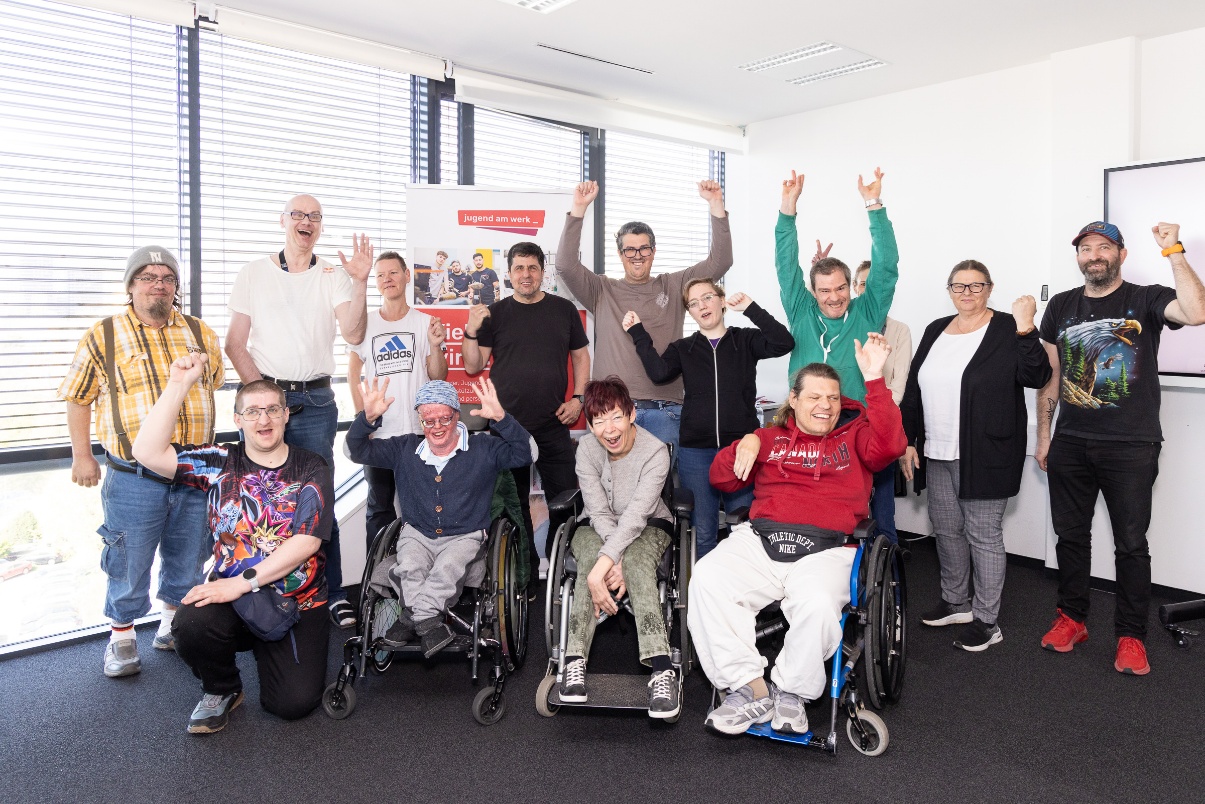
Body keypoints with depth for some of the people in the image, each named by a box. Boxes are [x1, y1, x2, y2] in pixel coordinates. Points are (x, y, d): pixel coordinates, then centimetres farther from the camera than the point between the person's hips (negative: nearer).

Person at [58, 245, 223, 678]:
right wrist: (81, 455, 0)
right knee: (129, 562, 6)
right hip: (133, 477, -3)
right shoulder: (102, 337, -1)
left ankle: (173, 626, 35)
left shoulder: (202, 334, 8)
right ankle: (122, 636, 27)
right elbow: (78, 398, 4)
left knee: (187, 558, 15)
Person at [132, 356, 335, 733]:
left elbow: (307, 541, -12)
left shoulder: (311, 469, -2)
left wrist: (242, 582, -19)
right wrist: (179, 385, -14)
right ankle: (222, 690, 3)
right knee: (190, 625, -32)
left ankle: (266, 652, 24)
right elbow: (148, 453, -9)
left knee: (294, 702, -13)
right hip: (233, 597, 1)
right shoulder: (220, 462, 4)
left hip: (298, 605, -1)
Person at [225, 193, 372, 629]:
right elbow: (235, 343, 5)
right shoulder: (254, 272, 8)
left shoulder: (333, 276, 6)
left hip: (315, 401, 0)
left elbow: (354, 335, -9)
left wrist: (360, 283, -22)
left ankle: (332, 594, 8)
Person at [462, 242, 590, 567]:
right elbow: (473, 366, 3)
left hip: (554, 425, 0)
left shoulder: (564, 309, 6)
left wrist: (577, 398, 0)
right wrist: (472, 331, -13)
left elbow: (580, 356, 12)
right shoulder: (494, 314, 4)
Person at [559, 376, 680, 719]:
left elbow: (636, 516, -31)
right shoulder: (586, 450, -14)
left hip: (648, 527, -1)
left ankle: (661, 669, -45)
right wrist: (615, 563, -35)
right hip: (597, 528, 2)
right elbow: (600, 513, -19)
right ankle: (575, 661, -36)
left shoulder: (655, 452, -22)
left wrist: (604, 566, -42)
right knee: (589, 559, -33)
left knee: (637, 562, -35)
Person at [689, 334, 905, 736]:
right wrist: (747, 443, 1)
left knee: (818, 603, -35)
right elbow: (720, 478, 20)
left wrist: (874, 380, -9)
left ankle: (792, 692, -6)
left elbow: (890, 445, -5)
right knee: (706, 578, -25)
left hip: (825, 549, -2)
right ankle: (750, 688, -15)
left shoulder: (855, 436, 19)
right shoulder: (772, 438, 23)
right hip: (759, 538, 2)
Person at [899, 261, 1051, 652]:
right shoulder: (936, 331, 12)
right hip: (937, 456, 6)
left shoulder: (1007, 329, -5)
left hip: (984, 457, -6)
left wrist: (1026, 330, -30)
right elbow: (913, 389, 14)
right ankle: (955, 603, 34)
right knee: (946, 530, 16)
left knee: (983, 534, 2)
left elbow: (1036, 377, -18)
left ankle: (986, 620, 14)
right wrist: (907, 441, 10)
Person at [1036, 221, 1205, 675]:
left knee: (1131, 543, 4)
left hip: (1131, 446, -3)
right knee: (1070, 535, 12)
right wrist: (1043, 436, 11)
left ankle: (1131, 636, 17)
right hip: (1070, 444, 4)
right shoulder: (1061, 306, 8)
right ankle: (1072, 619, 27)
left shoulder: (1146, 300, -3)